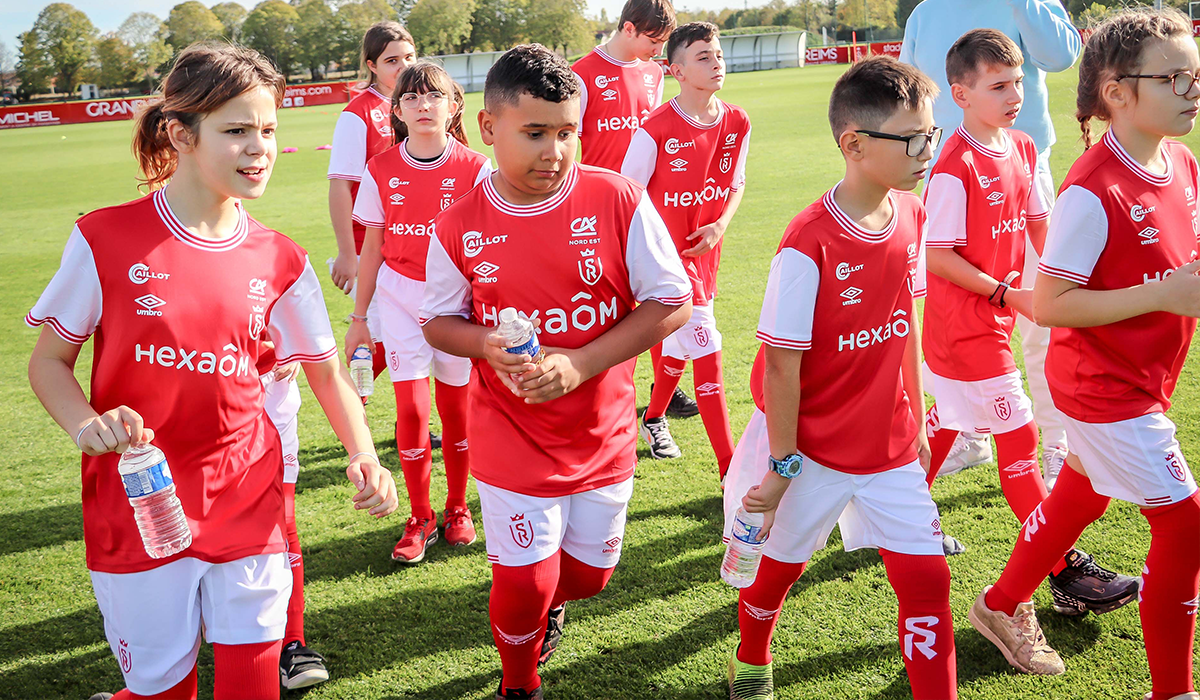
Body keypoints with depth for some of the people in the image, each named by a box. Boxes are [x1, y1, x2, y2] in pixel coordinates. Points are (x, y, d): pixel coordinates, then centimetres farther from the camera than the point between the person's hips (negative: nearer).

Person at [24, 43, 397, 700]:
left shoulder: (279, 261, -1)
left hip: (247, 506, 2)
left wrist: (363, 455, -10)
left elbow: (326, 371, 7)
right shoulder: (105, 240, -9)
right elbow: (49, 361, 0)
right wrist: (86, 424, -20)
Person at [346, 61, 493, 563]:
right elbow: (372, 249, 5)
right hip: (400, 297, 1)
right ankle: (420, 518, 13)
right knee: (412, 408, -4)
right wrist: (358, 318, 7)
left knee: (456, 407, 8)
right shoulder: (381, 171, -2)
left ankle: (457, 508, 28)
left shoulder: (475, 169, -7)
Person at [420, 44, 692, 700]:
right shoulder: (459, 227, -9)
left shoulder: (618, 201, -13)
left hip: (602, 434, 1)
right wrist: (487, 345, -18)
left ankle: (550, 604, 54)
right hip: (510, 440, -1)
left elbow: (673, 302, -9)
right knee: (524, 582, -1)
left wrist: (579, 363, -19)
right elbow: (437, 322, 5)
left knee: (589, 571, 16)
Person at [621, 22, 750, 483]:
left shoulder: (737, 123, -3)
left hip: (704, 251, 6)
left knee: (679, 342, 21)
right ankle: (730, 469, -4)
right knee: (706, 349, -9)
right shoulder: (656, 131, -19)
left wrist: (721, 225, -5)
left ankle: (654, 418, 47)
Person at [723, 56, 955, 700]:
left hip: (888, 444, 5)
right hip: (812, 446, -4)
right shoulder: (809, 245, -24)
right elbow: (781, 362, -19)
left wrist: (916, 422, 13)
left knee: (926, 575, 2)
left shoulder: (911, 216, -3)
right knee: (780, 565, 16)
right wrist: (782, 464, -13)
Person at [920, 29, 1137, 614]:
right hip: (963, 319, -8)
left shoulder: (1022, 149, 5)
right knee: (1018, 435, -5)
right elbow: (935, 256, -20)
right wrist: (1007, 294, -17)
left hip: (993, 315, 8)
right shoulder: (955, 167, -20)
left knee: (948, 419, 20)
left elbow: (1038, 223, 13)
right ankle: (1065, 572, 2)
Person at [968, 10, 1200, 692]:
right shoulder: (1093, 191, -23)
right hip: (1104, 385, -9)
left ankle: (1004, 607, 43)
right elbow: (1049, 305, -24)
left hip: (1144, 378, 9)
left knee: (1079, 498, 22)